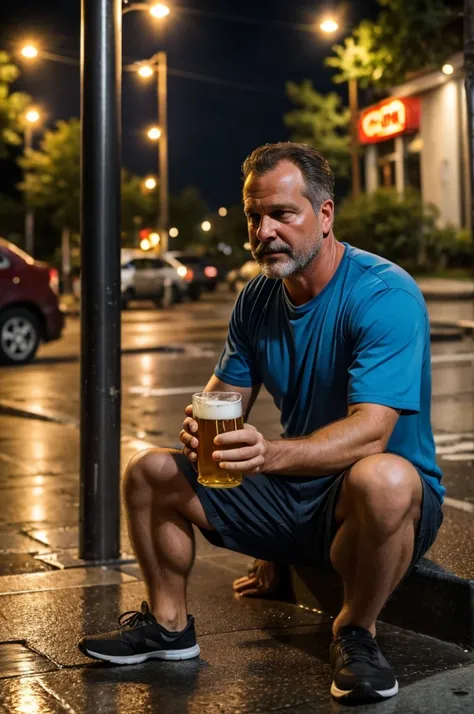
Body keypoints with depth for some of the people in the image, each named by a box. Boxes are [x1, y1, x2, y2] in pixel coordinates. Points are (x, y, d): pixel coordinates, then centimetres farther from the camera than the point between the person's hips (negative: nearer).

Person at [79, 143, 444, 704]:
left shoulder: (384, 295, -21)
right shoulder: (257, 299, 3)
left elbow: (371, 432, -30)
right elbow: (227, 390, 10)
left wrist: (270, 454, -46)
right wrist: (201, 424, -15)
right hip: (291, 492, 7)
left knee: (382, 479, -41)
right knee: (149, 473, -1)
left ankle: (355, 632, -13)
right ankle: (169, 624, 16)